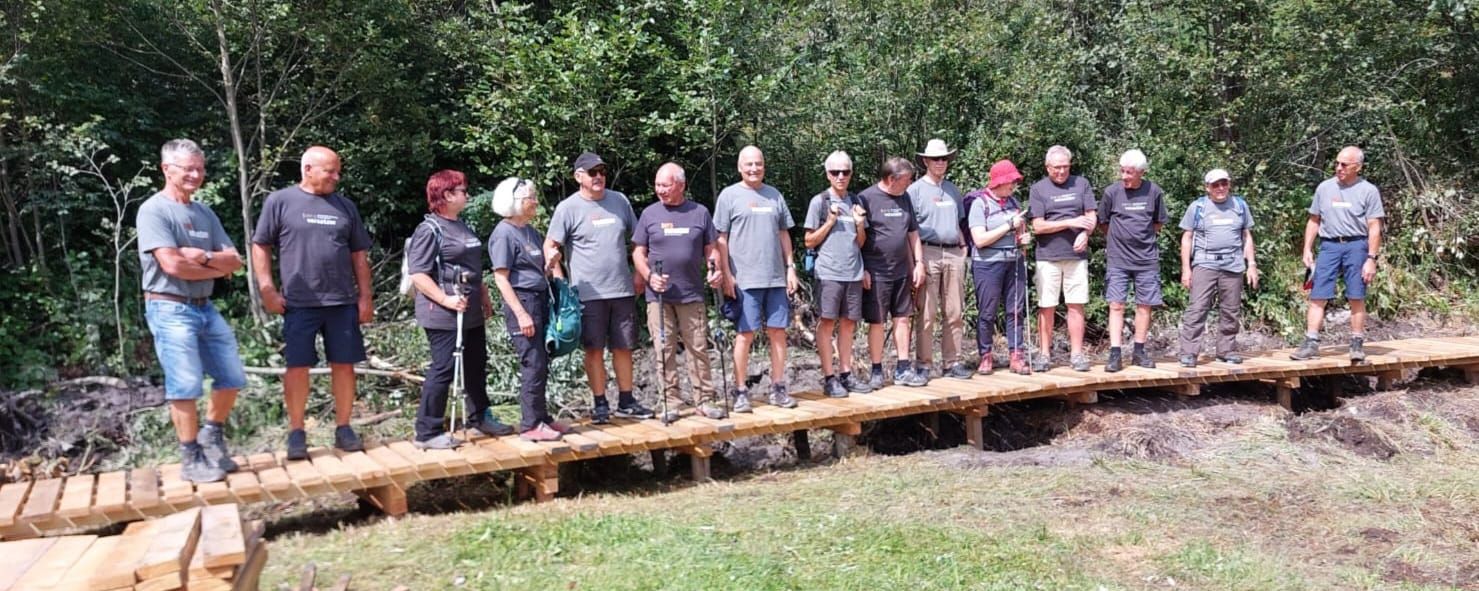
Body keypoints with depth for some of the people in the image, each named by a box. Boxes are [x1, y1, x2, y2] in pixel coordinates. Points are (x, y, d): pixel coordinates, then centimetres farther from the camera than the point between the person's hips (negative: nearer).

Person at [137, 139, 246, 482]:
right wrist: (216, 269, -7)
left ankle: (212, 438, 29)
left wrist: (204, 256, -12)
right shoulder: (154, 210, -9)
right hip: (171, 310, -7)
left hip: (205, 308, 7)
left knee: (232, 378, 10)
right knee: (186, 387, -4)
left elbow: (235, 262, 7)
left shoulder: (205, 213, 13)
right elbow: (172, 265, -20)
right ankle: (191, 460, 7)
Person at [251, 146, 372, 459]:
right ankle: (296, 433, 11)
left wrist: (365, 296, 8)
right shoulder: (280, 201, 1)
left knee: (344, 364, 4)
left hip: (343, 302, 3)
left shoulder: (345, 206, 11)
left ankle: (343, 428, 15)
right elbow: (260, 246, 2)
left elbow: (359, 254, 13)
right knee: (297, 366, 0)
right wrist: (268, 290, -6)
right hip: (298, 303, -3)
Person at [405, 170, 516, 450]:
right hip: (444, 316, -9)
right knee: (443, 370, -6)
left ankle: (479, 417, 32)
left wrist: (485, 297, 23)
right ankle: (427, 432, 2)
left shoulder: (463, 227, 15)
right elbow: (417, 273, -18)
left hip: (472, 314, 9)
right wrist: (445, 300, -24)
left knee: (476, 366, 17)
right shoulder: (430, 229, -12)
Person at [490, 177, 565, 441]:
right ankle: (530, 425, 1)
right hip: (522, 300, -8)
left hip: (540, 299, 8)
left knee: (541, 364, 11)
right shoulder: (504, 234, -10)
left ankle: (541, 418, 20)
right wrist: (521, 314, -19)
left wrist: (550, 265, 5)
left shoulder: (530, 231, 15)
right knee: (533, 365, -7)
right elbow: (501, 279, -15)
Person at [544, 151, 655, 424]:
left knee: (623, 347, 11)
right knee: (594, 349, 2)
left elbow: (638, 238, 16)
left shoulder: (619, 201, 9)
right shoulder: (568, 208, -4)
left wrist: (639, 273, 9)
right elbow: (551, 243, -8)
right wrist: (552, 255, -31)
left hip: (623, 289, 4)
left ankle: (626, 401, 22)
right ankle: (600, 403, 13)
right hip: (589, 292, -4)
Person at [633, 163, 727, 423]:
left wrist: (715, 271, -9)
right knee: (665, 350, 2)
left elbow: (711, 250, 11)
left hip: (692, 294, 0)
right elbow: (639, 253, 7)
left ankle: (705, 399, 11)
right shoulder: (650, 214, 6)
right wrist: (649, 276, -11)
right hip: (659, 296, 0)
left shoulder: (700, 213, 7)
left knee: (699, 348, 3)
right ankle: (672, 402, 10)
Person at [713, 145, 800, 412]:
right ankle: (741, 391, 6)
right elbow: (721, 239, -2)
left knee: (778, 332, 6)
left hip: (776, 277, 4)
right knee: (745, 334, -2)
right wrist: (726, 275, -8)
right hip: (745, 279, -4)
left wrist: (790, 267, 10)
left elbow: (783, 234, 17)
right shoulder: (729, 195, 0)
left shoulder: (774, 195, 13)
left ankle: (778, 388, 16)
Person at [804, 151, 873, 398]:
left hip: (854, 273, 5)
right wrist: (831, 222, -11)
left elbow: (861, 243, 16)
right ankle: (829, 378, 2)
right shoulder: (819, 202, 0)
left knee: (848, 323, 7)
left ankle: (845, 374, 15)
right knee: (827, 323, -2)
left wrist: (860, 224, -3)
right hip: (829, 272, -5)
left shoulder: (856, 202, 13)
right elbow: (809, 241, 0)